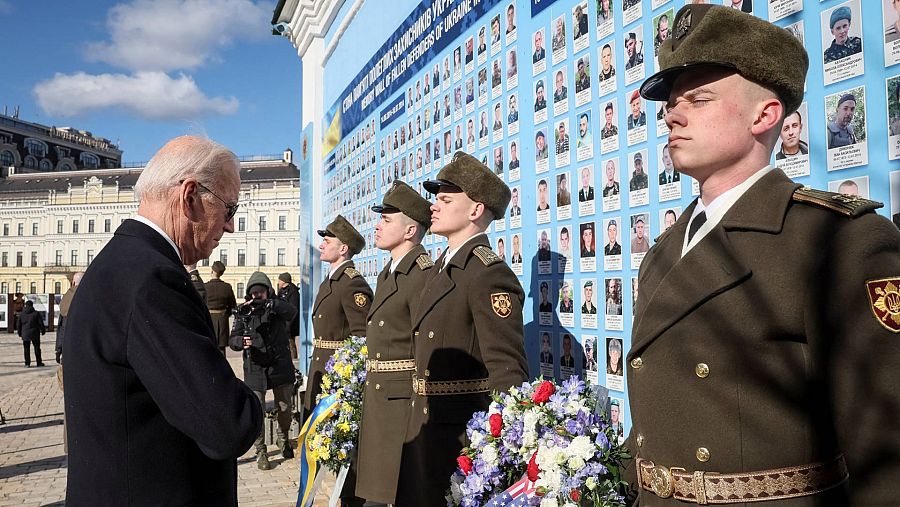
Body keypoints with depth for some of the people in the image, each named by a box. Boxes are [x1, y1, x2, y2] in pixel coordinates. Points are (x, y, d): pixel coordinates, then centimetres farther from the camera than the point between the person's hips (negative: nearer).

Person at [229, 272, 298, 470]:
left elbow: (292, 311, -22)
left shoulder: (276, 307, 2)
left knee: (284, 408, 11)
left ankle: (283, 439, 37)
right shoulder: (243, 312, 4)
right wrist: (241, 342, -25)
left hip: (280, 365, 1)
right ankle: (260, 451, 12)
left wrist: (266, 304, -34)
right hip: (255, 367, 0)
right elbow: (232, 340, -1)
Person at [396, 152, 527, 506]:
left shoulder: (489, 274, -19)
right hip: (423, 424, 9)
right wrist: (418, 421, 17)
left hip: (461, 433, -9)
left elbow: (509, 373, -23)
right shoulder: (440, 268, 11)